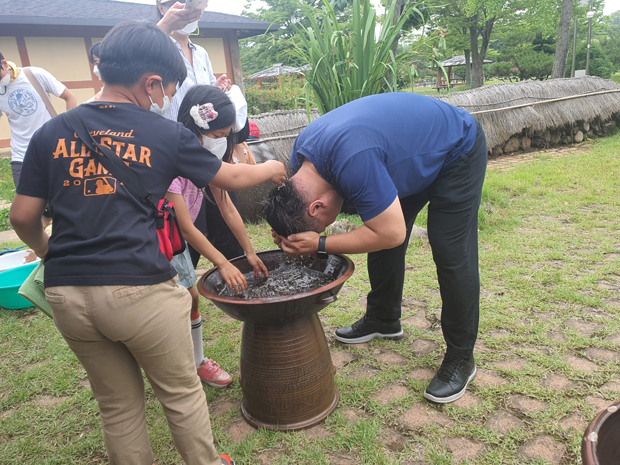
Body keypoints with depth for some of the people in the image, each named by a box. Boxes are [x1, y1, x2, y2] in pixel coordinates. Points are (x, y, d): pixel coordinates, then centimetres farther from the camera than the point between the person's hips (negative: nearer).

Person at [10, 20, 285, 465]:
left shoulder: (51, 133, 6)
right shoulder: (166, 134, -2)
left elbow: (23, 217, 7)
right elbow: (232, 177, 10)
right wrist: (271, 170, 29)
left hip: (67, 293, 4)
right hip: (140, 289, -4)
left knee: (119, 405, 21)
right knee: (182, 393, 18)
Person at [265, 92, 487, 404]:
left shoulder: (354, 161, -42)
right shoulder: (301, 155, -13)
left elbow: (392, 233, -35)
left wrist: (320, 244, -31)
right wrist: (291, 236, -19)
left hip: (457, 152, -8)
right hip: (412, 148, 8)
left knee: (451, 253, -12)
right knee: (381, 245, 9)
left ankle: (460, 359, 4)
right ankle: (383, 320, 29)